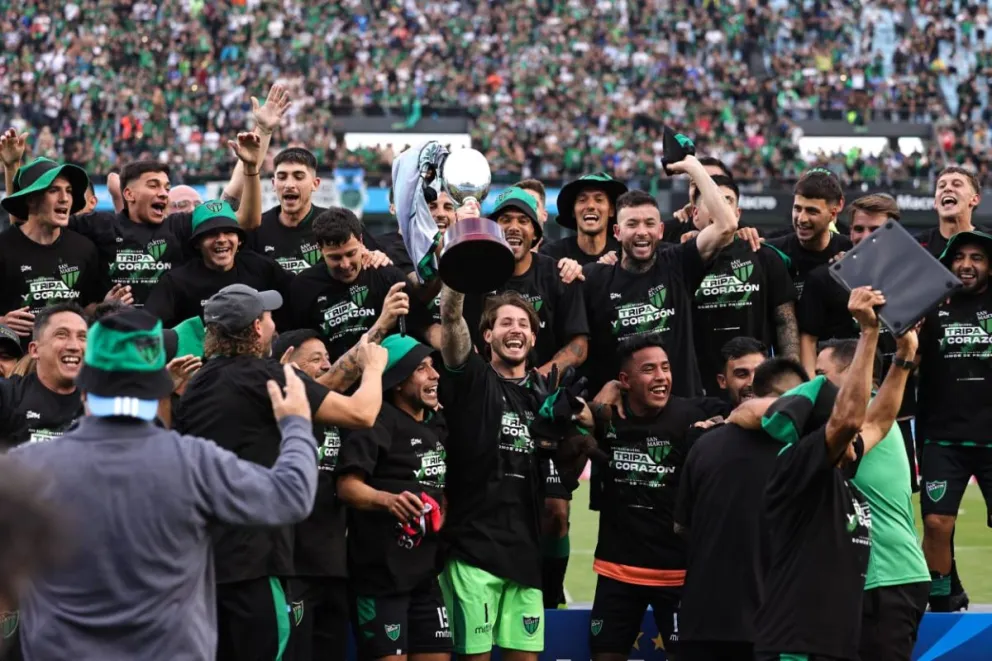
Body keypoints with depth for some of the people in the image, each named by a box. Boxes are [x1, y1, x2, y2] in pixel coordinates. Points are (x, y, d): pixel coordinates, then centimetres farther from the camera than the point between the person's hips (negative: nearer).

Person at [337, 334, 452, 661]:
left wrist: (442, 516, 13)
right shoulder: (377, 422, -11)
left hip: (424, 569, 8)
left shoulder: (435, 424, 15)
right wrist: (387, 499, -39)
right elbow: (347, 486, -23)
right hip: (380, 570, -8)